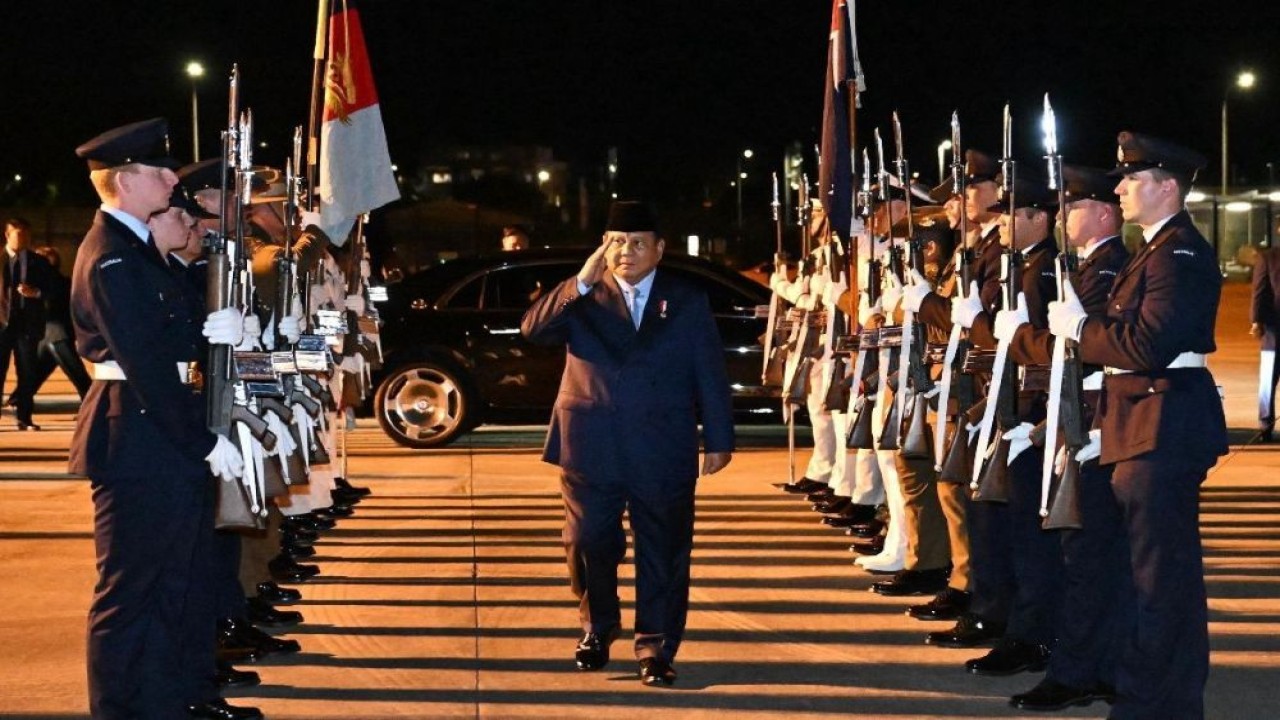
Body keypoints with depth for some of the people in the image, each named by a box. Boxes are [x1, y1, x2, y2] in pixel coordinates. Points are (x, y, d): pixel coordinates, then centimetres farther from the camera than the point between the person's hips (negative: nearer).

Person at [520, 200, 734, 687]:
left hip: (663, 452, 0)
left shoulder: (687, 301, 7)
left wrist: (719, 440, 1)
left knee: (662, 553, 2)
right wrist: (581, 284, -18)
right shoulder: (581, 298, 6)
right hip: (591, 448, 0)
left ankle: (656, 649, 10)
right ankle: (597, 630, 26)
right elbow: (533, 329, -10)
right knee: (589, 546, 4)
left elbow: (711, 374, 6)